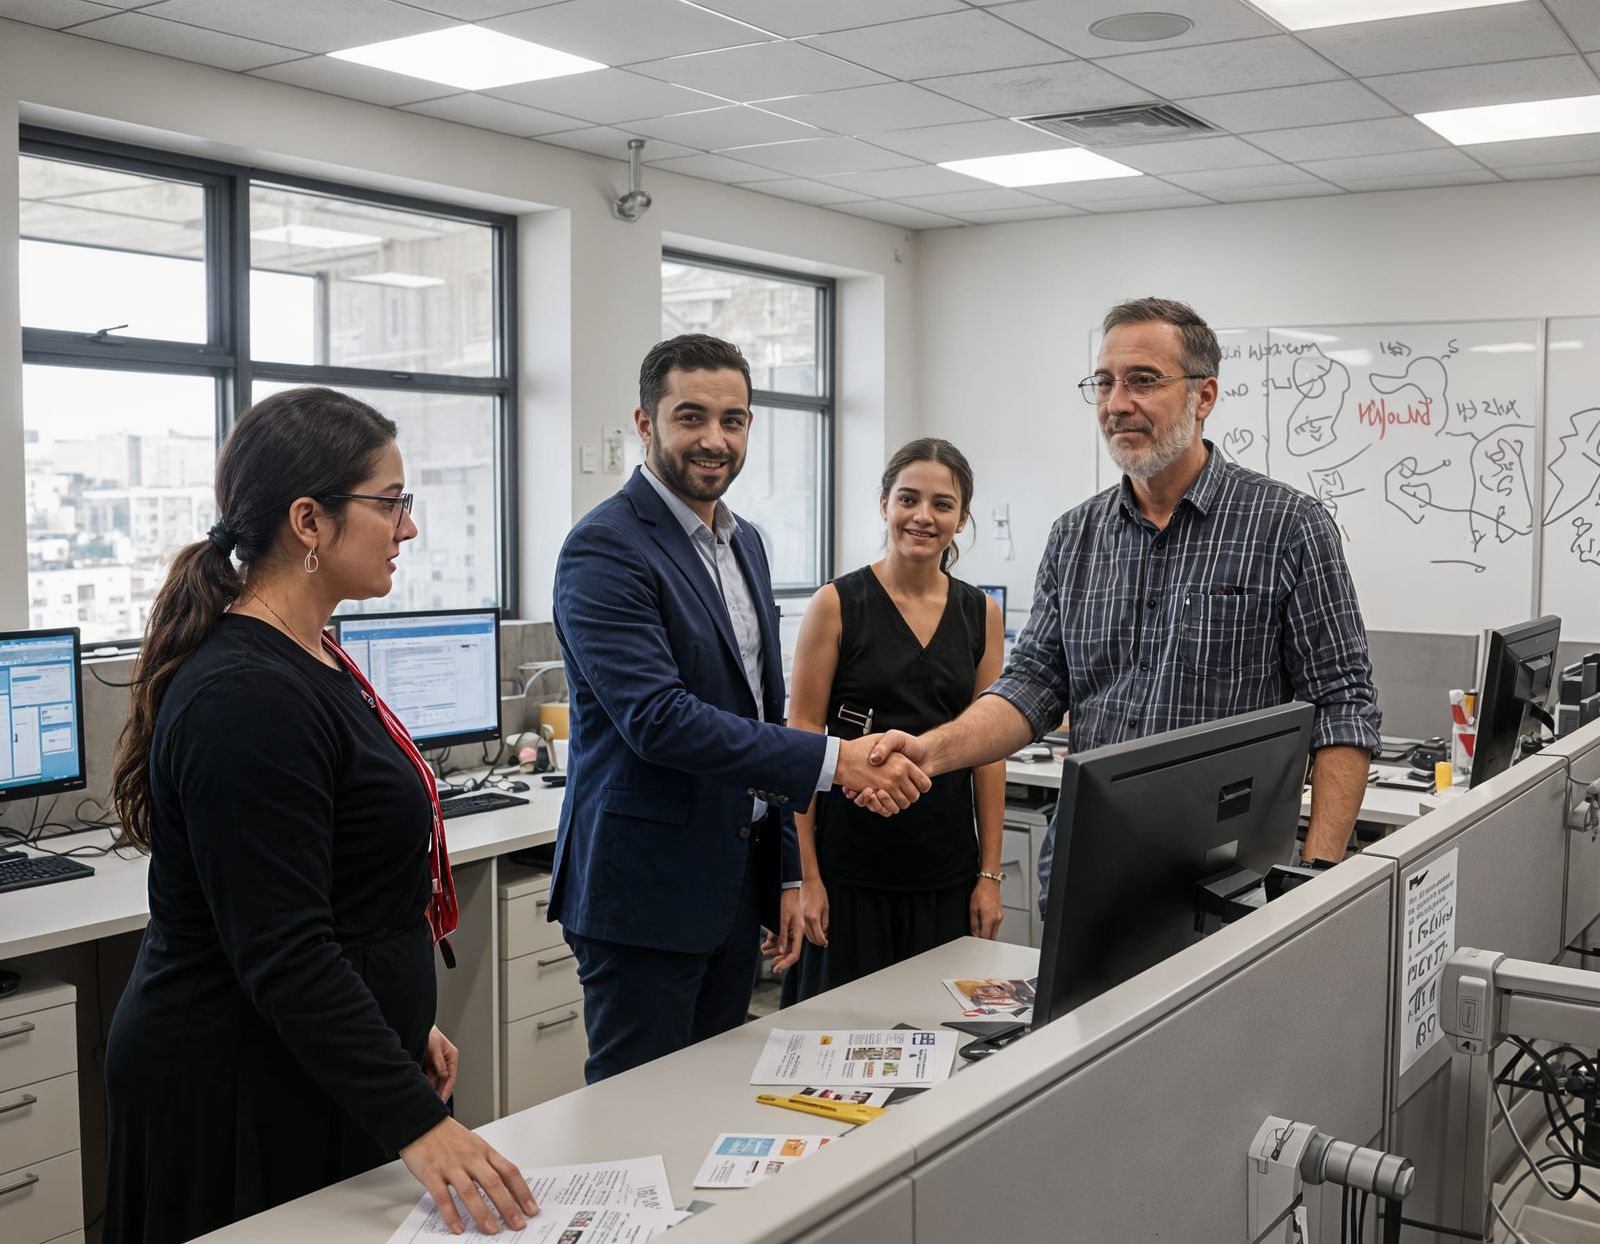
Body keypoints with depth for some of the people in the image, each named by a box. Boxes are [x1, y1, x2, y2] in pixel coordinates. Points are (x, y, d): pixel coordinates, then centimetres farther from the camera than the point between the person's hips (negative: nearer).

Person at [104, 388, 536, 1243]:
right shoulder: (246, 698, -24)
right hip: (242, 1101, -9)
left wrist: (405, 1021, 19)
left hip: (309, 1076, 9)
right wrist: (418, 1124, -27)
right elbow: (284, 954, -26)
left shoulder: (307, 659, 7)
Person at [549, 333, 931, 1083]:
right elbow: (658, 718, -25)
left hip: (736, 881, 8)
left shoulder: (743, 544, 12)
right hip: (646, 889, -8)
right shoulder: (605, 549, -15)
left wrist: (787, 872, 16)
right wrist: (835, 760, -26)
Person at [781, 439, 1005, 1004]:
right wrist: (805, 875, -10)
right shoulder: (836, 604, -5)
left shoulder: (981, 614, 6)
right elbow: (801, 741, -6)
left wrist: (990, 874, 3)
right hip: (850, 864, -3)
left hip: (945, 867, 3)